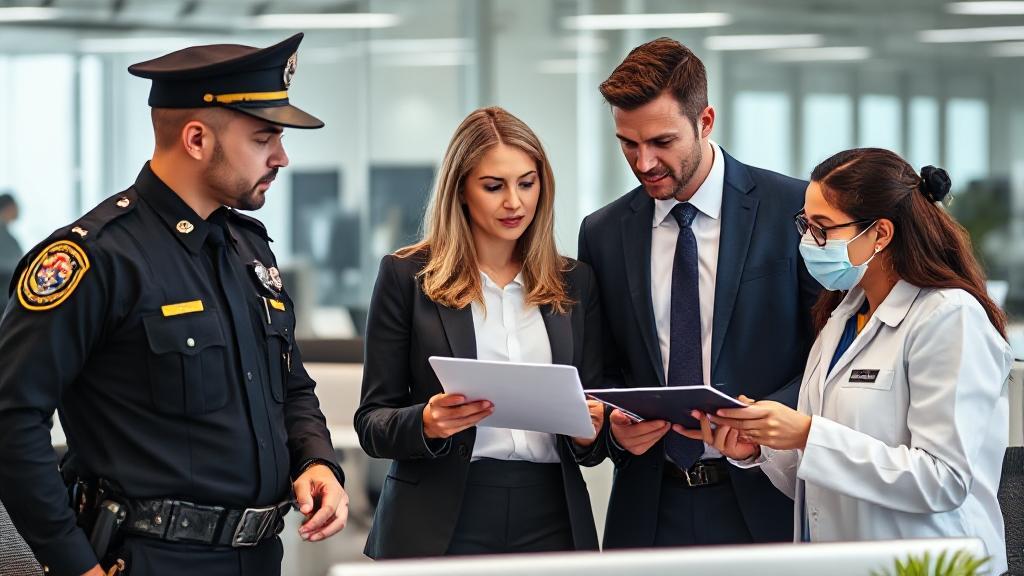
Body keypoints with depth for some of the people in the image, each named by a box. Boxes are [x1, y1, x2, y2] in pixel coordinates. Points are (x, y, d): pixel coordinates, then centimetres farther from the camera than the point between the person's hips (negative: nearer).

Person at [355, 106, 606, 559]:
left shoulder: (575, 283, 9)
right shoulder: (407, 275, 1)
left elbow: (592, 427, 11)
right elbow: (372, 422, -1)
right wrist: (426, 423, -20)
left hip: (550, 521, 3)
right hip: (440, 527, -2)